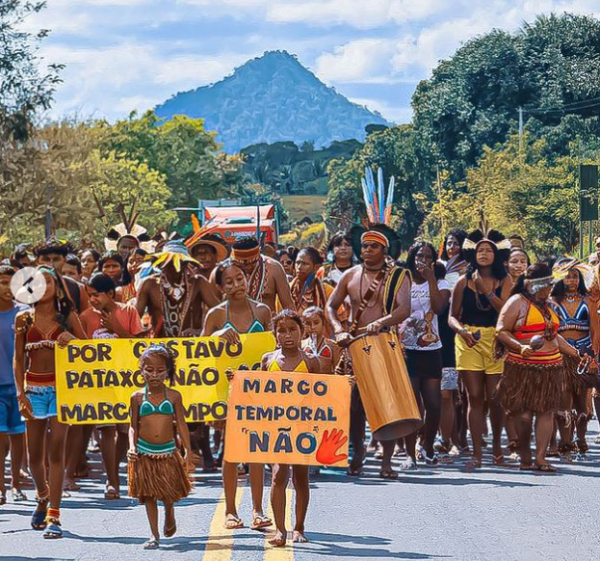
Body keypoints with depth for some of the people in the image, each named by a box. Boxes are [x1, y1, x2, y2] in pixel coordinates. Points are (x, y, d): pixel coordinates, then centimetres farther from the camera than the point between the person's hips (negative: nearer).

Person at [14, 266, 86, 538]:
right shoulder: (23, 319, 7)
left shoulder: (68, 316, 3)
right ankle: (43, 496, 37)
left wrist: (73, 340, -15)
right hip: (34, 387, 2)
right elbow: (18, 359, 7)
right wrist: (21, 394, -2)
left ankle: (54, 516, -11)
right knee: (34, 454, 7)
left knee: (56, 450, -11)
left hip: (62, 387, -2)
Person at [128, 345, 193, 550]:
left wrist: (188, 452, -1)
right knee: (148, 494, 2)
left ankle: (169, 516, 36)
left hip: (168, 451, 0)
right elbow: (134, 427, 6)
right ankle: (154, 534, 8)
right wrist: (132, 447, -9)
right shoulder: (137, 398, 1)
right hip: (145, 452, 0)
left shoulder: (173, 396, 0)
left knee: (170, 492, 1)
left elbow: (181, 425, 2)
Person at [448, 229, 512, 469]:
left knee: (495, 398, -1)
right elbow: (452, 316, 8)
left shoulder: (504, 281, 5)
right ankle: (476, 453, -2)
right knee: (474, 397, -3)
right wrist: (461, 330, -12)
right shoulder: (464, 282, 7)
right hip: (469, 342, 1)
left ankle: (497, 446, 21)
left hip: (496, 341, -1)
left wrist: (486, 291, -13)